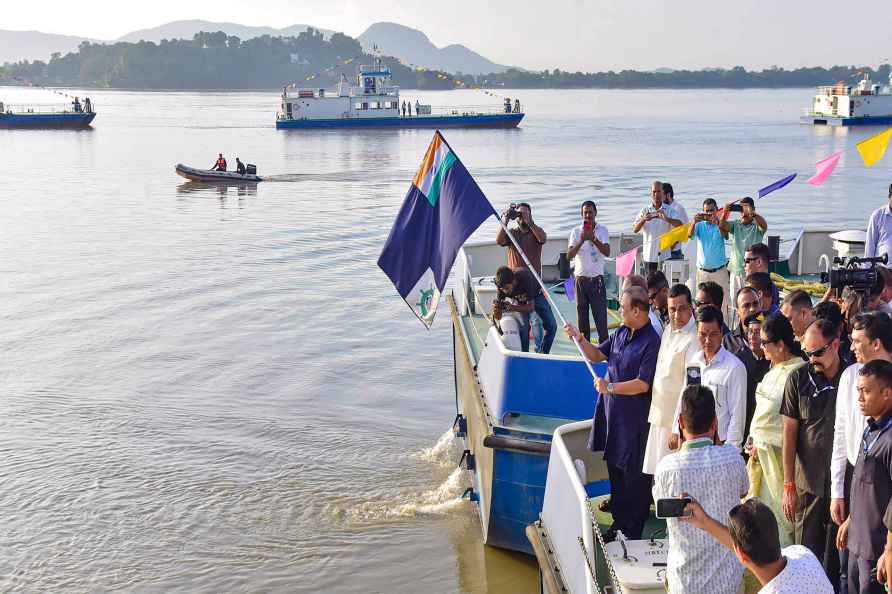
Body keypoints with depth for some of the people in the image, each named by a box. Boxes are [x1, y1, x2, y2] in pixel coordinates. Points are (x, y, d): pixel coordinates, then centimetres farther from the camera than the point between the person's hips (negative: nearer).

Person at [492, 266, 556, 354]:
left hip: (536, 296, -1)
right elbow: (498, 316, -25)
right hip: (520, 300, 1)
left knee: (551, 326, -9)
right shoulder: (502, 285, -31)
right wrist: (496, 308, -48)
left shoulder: (525, 278, -42)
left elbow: (531, 307, -34)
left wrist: (513, 308, -48)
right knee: (524, 326, -22)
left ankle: (543, 354, 8)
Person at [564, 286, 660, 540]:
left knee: (634, 478, 5)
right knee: (615, 470, 19)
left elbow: (643, 384, -22)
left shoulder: (652, 342, -19)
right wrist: (579, 339, 2)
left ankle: (632, 533, 17)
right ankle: (619, 524, 33)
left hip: (635, 419, -8)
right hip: (612, 413, 8)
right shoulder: (620, 333, 6)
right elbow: (597, 355, 17)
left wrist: (610, 388, -17)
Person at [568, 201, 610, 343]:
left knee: (601, 315, -4)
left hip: (596, 279, -2)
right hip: (580, 279, 2)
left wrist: (593, 239, -27)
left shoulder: (602, 230, 0)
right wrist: (581, 240, -20)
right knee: (582, 315, 6)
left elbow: (607, 252, -13)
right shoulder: (576, 231, 3)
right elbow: (569, 255, -6)